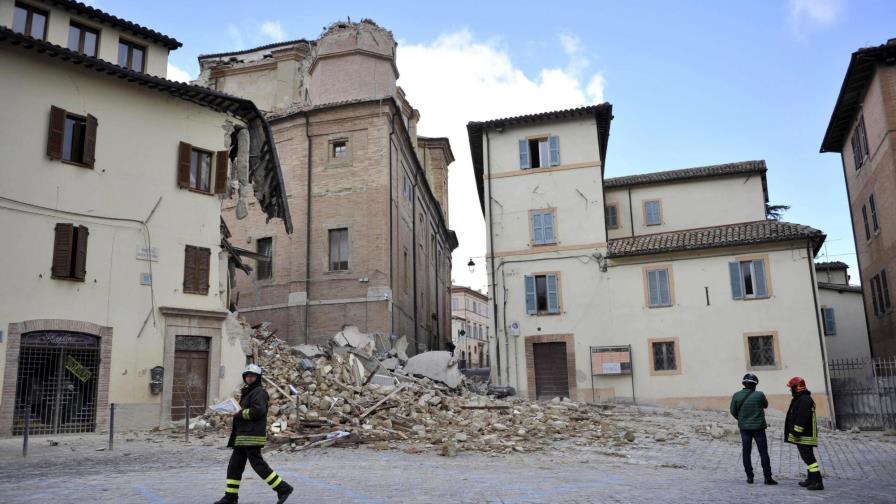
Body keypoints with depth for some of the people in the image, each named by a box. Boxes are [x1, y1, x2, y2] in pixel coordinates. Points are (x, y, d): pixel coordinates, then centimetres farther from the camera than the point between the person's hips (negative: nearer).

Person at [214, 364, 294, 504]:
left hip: (252, 437, -10)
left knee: (258, 464, -10)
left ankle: (283, 488, -5)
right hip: (242, 437, 10)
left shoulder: (259, 392, -10)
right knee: (234, 466, 11)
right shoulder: (248, 392, 20)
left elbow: (258, 411, -23)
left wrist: (240, 413, -13)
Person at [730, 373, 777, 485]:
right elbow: (765, 405, 6)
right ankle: (768, 477, 7)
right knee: (763, 453, 6)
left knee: (746, 452, 11)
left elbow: (733, 411, 1)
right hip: (758, 427, -2)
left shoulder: (736, 396, -8)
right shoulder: (759, 395, -14)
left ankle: (749, 476, 12)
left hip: (744, 428, 2)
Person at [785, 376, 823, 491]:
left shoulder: (804, 400, -18)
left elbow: (802, 418, -24)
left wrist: (797, 432, -21)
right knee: (807, 457, 17)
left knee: (808, 457, -10)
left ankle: (818, 482, -10)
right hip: (802, 435, 11)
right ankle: (810, 480, 26)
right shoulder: (799, 399, 17)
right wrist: (795, 433, 23)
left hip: (804, 436, -11)